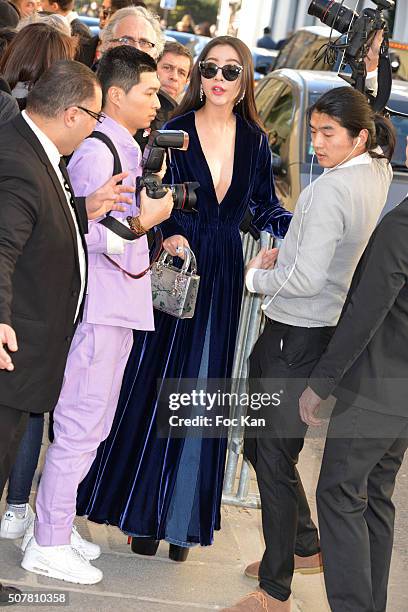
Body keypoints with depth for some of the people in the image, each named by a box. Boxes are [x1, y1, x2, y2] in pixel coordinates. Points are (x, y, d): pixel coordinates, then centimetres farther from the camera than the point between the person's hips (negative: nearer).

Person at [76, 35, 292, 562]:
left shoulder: (254, 141, 4)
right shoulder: (175, 131, -4)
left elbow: (264, 207, 11)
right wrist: (170, 235, -22)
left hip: (222, 278, 3)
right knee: (153, 386, 2)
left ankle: (181, 517, 17)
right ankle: (141, 514, 15)